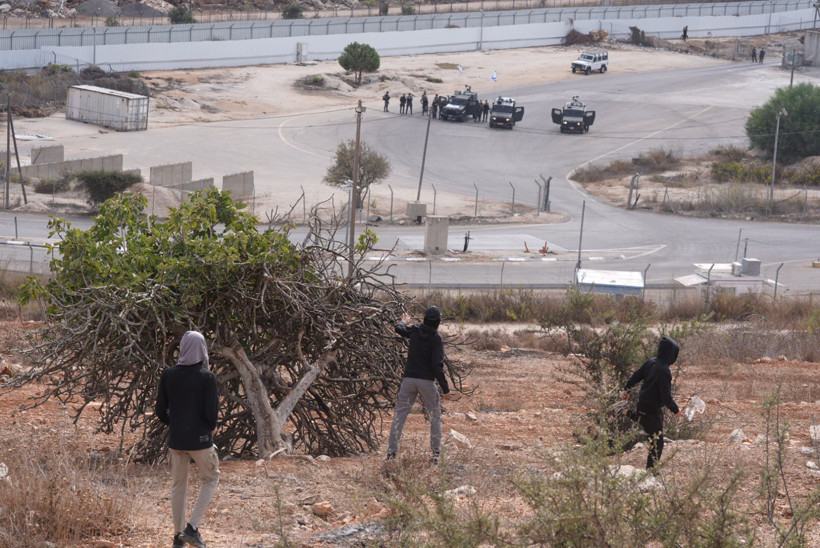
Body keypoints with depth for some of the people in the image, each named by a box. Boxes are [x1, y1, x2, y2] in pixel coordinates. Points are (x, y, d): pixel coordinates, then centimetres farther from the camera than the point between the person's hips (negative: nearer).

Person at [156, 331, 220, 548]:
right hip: (200, 439, -4)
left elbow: (160, 411, 2)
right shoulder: (207, 377, -12)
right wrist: (210, 428, 7)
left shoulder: (168, 375, -1)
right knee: (210, 479, 14)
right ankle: (192, 527, 0)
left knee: (178, 485, 15)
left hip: (176, 439, 4)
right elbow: (211, 412, -15)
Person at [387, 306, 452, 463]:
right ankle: (435, 452, 8)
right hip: (427, 381, -3)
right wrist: (445, 389, -12)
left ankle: (391, 451, -3)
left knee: (399, 415, 5)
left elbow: (399, 329, 27)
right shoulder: (436, 339, -8)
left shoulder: (415, 331, 4)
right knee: (435, 416, 12)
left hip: (409, 379, 3)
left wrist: (403, 321, 51)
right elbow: (437, 365, -16)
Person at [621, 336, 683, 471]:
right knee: (657, 443, 1)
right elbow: (666, 395, -24)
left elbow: (636, 376, 12)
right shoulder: (664, 371, -26)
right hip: (653, 411, -8)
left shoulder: (650, 363, -1)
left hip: (642, 407, 8)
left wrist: (627, 389, 30)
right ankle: (651, 470, 4)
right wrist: (675, 410, -9)